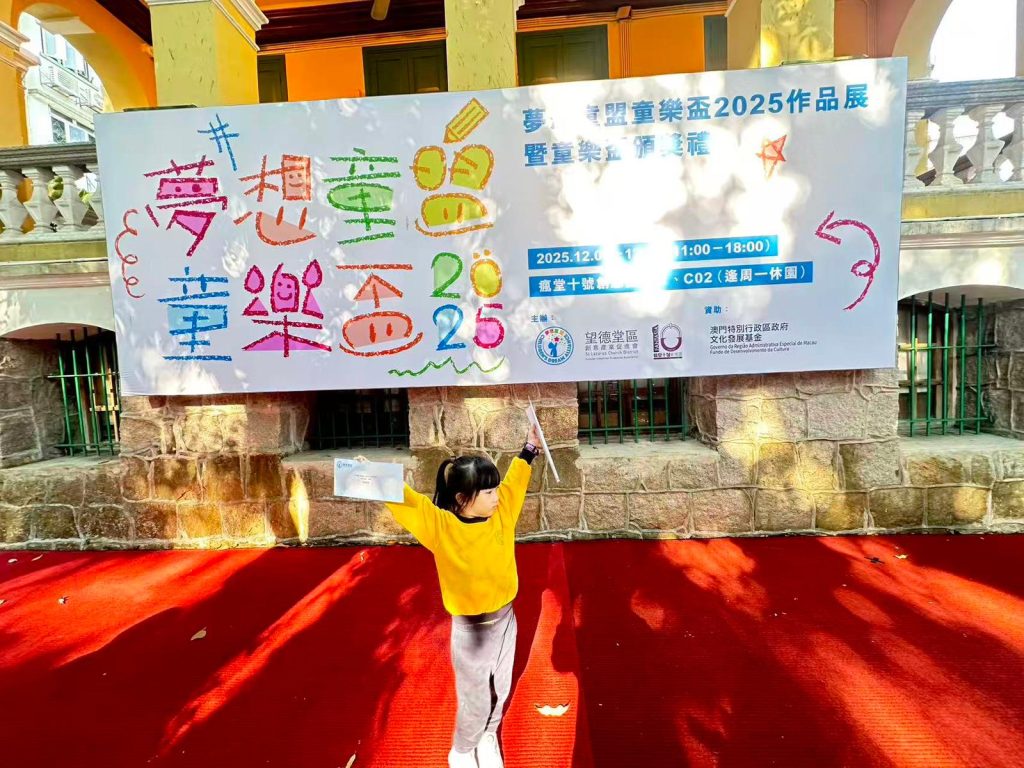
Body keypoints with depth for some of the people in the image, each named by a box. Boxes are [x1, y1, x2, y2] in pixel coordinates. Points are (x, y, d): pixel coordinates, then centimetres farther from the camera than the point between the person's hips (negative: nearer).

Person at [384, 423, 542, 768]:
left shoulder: (501, 514, -9)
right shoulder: (441, 526, -22)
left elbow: (514, 482, 6)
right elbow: (404, 500, -29)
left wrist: (528, 451, 11)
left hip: (505, 618, 5)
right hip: (470, 627, -4)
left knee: (501, 689, 24)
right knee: (475, 698, 16)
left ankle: (488, 737, 54)